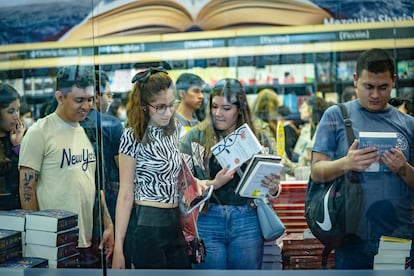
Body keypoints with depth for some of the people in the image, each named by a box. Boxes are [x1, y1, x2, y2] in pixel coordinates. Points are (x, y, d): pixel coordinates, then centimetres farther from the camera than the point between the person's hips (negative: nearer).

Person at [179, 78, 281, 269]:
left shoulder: (258, 138, 6)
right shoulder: (195, 137, 0)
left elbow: (272, 186, 13)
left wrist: (273, 188, -9)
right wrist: (213, 184, -17)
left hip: (247, 223, 2)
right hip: (207, 220, -1)